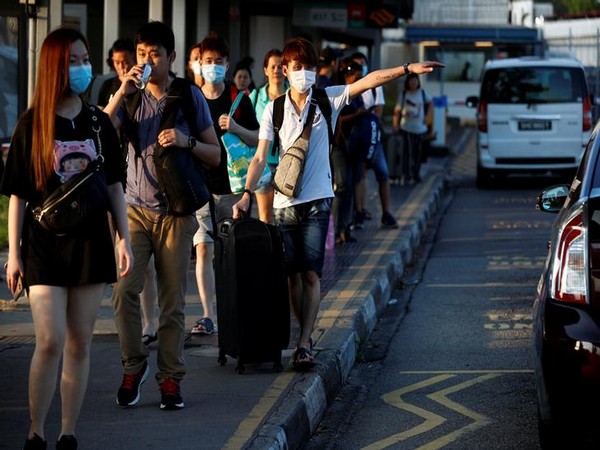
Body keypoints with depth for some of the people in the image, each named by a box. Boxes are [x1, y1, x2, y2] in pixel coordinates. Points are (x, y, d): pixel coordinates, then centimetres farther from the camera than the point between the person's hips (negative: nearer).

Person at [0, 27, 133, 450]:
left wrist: (125, 238, 4)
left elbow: (114, 185, 11)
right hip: (44, 244, -3)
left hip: (91, 243, 3)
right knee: (51, 342, -11)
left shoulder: (99, 123, 6)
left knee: (80, 344, 5)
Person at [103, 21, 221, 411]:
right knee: (124, 290, -13)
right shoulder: (131, 96, 6)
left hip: (176, 213, -1)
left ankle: (171, 378, 10)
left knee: (173, 302, 2)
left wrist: (187, 141, -15)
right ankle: (134, 367, 4)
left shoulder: (190, 96, 2)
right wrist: (121, 92, -18)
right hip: (135, 208, 1)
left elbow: (215, 155, 4)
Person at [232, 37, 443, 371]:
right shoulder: (275, 110, 4)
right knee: (293, 275, 4)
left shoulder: (328, 100, 2)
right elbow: (261, 158, 1)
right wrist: (247, 194, -11)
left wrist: (408, 69, -17)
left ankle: (304, 344, -11)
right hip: (284, 203, 1)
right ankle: (307, 336, 18)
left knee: (311, 274, -8)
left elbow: (368, 81, -7)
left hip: (317, 201, -1)